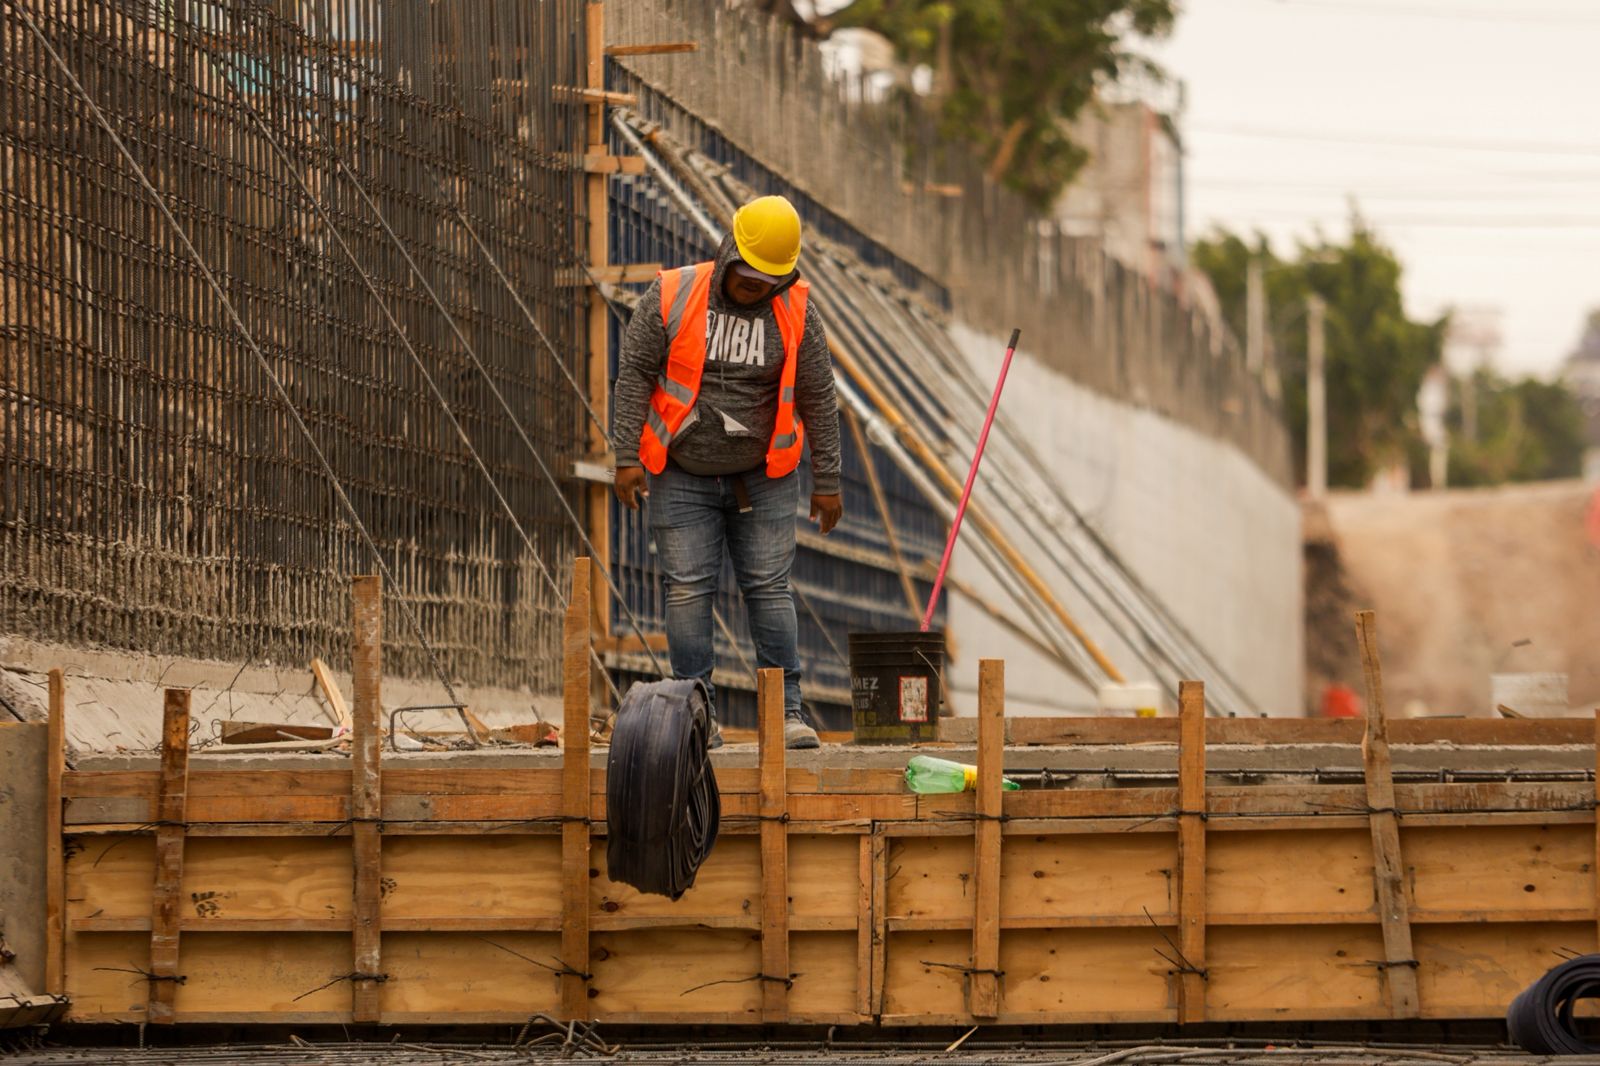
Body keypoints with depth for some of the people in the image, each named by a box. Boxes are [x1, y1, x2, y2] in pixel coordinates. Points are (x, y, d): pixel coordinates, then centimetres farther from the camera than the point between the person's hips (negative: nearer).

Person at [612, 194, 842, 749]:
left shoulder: (796, 310, -3)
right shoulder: (671, 297, -8)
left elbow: (818, 398, 1)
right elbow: (634, 375, -4)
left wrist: (827, 484, 2)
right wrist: (627, 457, -11)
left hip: (762, 478, 1)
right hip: (683, 477, -1)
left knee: (769, 587, 0)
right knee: (689, 589, -2)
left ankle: (787, 710, 2)